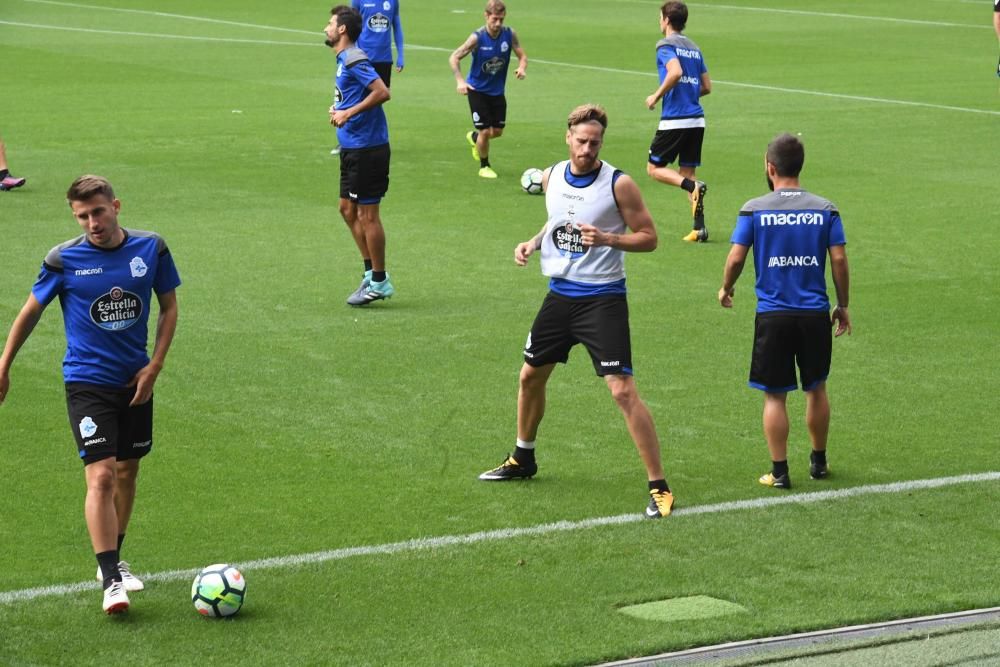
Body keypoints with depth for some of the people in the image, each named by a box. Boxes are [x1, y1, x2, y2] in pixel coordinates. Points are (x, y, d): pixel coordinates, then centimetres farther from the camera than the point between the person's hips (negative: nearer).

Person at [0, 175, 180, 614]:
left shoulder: (151, 249, -4)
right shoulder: (63, 260, -10)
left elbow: (169, 306, 8)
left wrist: (154, 366, -1)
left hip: (135, 381, 4)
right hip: (87, 383, -4)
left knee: (127, 471, 15)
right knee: (101, 476, -15)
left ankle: (113, 559, 33)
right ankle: (111, 581, -16)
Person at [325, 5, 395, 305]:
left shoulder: (354, 60, -17)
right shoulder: (344, 60, 13)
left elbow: (382, 92, -27)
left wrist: (349, 113, -25)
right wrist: (339, 109, 8)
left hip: (367, 149, -10)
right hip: (353, 147, 10)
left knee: (367, 215, -3)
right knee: (348, 209, 16)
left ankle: (379, 282, 6)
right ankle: (371, 272, 23)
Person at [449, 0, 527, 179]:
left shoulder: (509, 34, -11)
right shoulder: (477, 37, -21)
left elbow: (522, 56, -2)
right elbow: (454, 58, -16)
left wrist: (522, 67, -26)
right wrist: (460, 81, -30)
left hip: (497, 91, 4)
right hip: (478, 90, -4)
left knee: (497, 131, 11)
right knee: (485, 131, -5)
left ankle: (474, 138, 44)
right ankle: (484, 166, 20)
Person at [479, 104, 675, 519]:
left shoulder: (618, 184, -14)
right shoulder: (553, 176, 4)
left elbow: (648, 237, -10)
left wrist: (606, 239, -26)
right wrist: (533, 243, 3)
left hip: (602, 299, -7)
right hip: (560, 294, 7)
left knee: (622, 390, -15)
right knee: (531, 376, 18)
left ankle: (658, 488, -10)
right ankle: (523, 460, 42)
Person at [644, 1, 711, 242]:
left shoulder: (666, 45, -6)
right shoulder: (694, 48, 16)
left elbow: (676, 72, -24)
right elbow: (706, 87, 15)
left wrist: (657, 96, -13)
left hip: (674, 120, -7)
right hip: (696, 119, 7)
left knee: (654, 168, 7)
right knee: (686, 173, 11)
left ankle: (694, 187, -19)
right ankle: (699, 228, 0)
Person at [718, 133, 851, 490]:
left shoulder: (754, 209, -6)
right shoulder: (825, 210, -1)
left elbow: (736, 258, -7)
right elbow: (839, 259, -2)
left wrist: (726, 288, 12)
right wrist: (843, 306, 9)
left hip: (772, 314, -2)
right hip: (815, 313, 2)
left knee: (774, 395, 6)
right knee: (816, 389, 18)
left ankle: (779, 471, 7)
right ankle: (818, 461, 28)